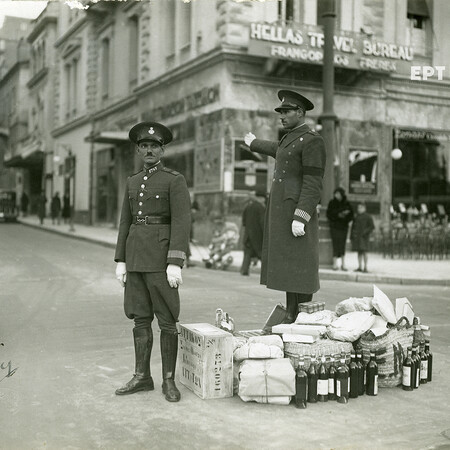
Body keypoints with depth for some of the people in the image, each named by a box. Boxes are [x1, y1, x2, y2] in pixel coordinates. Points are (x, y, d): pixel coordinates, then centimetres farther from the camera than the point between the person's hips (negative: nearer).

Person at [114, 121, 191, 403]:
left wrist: (175, 263, -20)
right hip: (136, 255, 6)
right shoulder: (133, 182, 15)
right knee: (140, 317, 9)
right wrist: (121, 261, 8)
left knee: (167, 319, -2)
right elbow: (126, 223, 15)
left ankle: (169, 380, 9)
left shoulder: (175, 180, -5)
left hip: (161, 255, -6)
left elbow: (181, 223, -12)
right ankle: (142, 377, 18)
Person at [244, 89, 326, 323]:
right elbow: (277, 150, 43)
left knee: (298, 268, -8)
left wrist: (300, 217, -24)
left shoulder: (312, 141, -10)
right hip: (280, 212, 9)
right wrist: (255, 144, 61)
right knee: (285, 267, 9)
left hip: (298, 211, -9)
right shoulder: (290, 138, 18)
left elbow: (313, 184, -17)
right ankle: (290, 317, 15)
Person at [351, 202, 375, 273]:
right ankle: (360, 267, 11)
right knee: (359, 252, 7)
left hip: (363, 236, -5)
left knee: (364, 252, -6)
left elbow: (372, 227, -4)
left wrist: (365, 232, -14)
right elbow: (353, 226, 19)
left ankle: (365, 267, -2)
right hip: (356, 236, 5)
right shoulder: (356, 217, 14)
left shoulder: (368, 217, -2)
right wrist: (351, 236, 11)